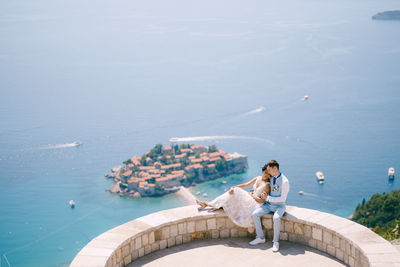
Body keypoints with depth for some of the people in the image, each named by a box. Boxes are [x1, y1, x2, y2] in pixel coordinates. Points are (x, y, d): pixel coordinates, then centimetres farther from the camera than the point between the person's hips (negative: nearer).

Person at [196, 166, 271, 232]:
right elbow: (245, 185, 6)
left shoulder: (267, 185, -12)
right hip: (250, 199, 7)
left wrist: (252, 195, -9)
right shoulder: (257, 178, 9)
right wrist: (233, 187, -5)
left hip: (256, 203, -7)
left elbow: (262, 201, -16)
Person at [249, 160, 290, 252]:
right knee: (255, 214, -16)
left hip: (279, 206, -6)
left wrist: (268, 198, -20)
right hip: (268, 204, 6)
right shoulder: (271, 178, 4)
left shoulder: (284, 181, -18)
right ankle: (260, 238, -4)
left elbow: (283, 198, -20)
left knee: (276, 218, -38)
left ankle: (276, 241, -21)